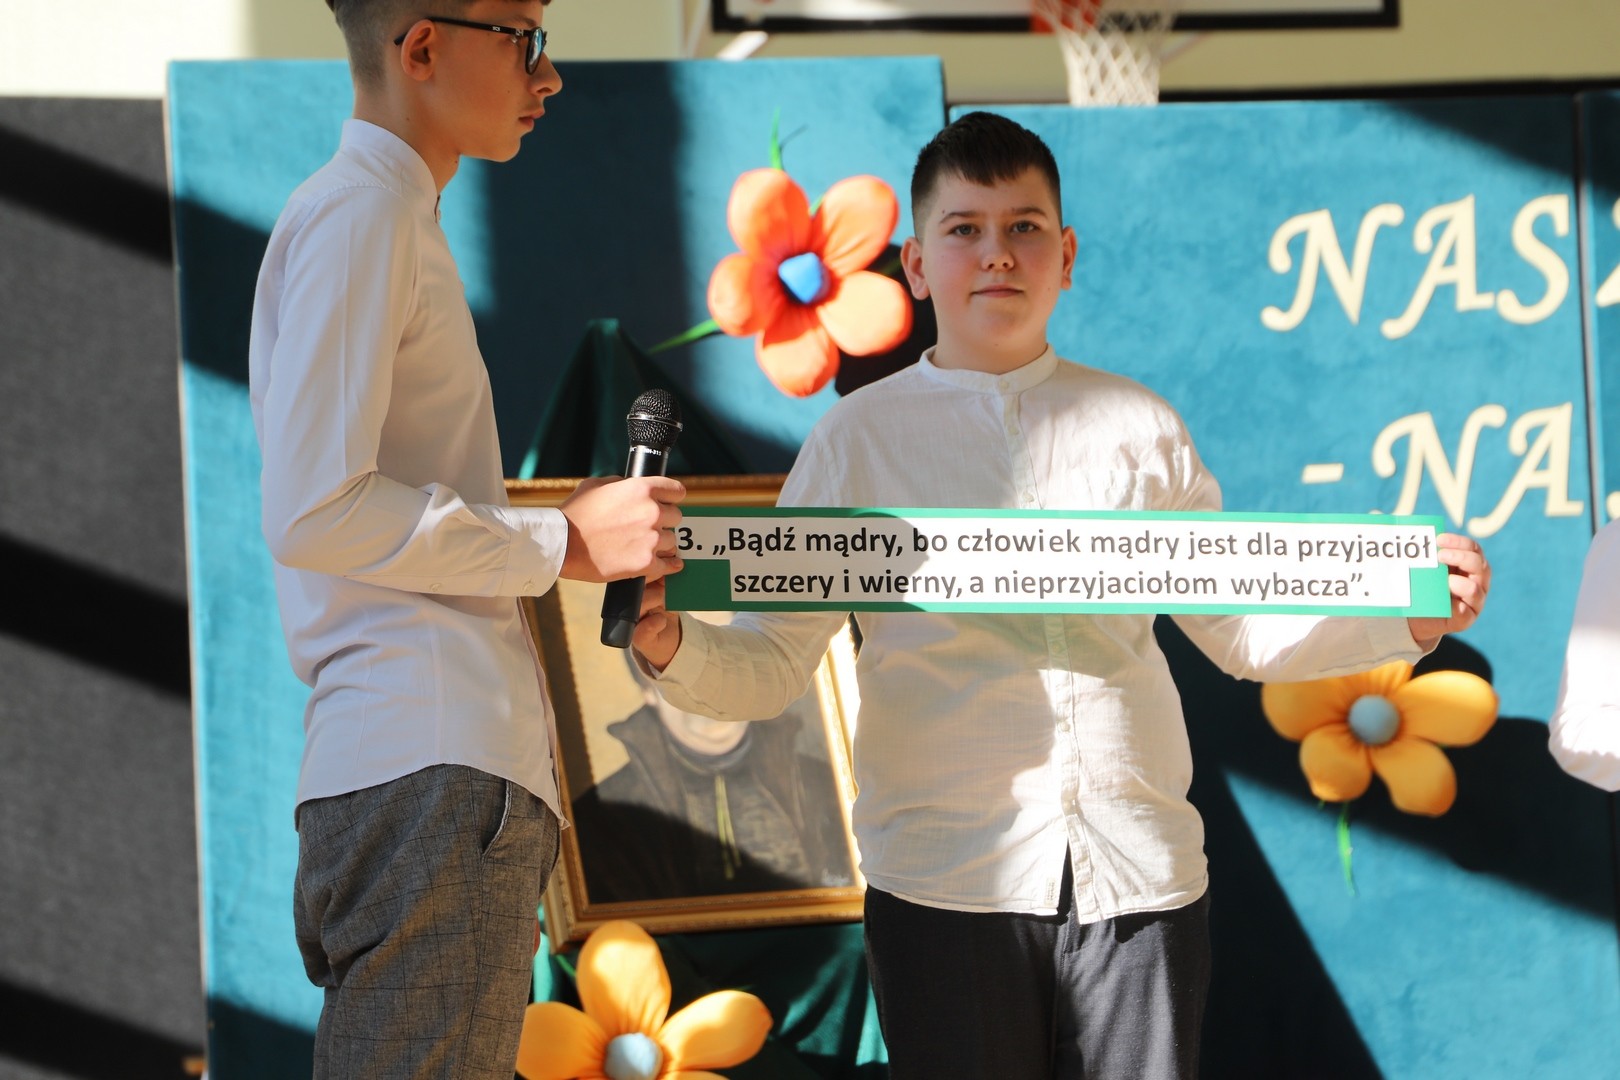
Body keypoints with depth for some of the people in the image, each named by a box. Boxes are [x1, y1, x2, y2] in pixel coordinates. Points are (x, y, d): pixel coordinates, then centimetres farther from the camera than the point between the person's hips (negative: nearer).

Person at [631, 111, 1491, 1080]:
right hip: (948, 880, -1)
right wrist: (671, 646, -16)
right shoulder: (860, 439, 8)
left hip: (1140, 879, 2)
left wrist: (1406, 619, 2)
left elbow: (1240, 630, 17)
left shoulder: (1139, 429, 13)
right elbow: (770, 663, 5)